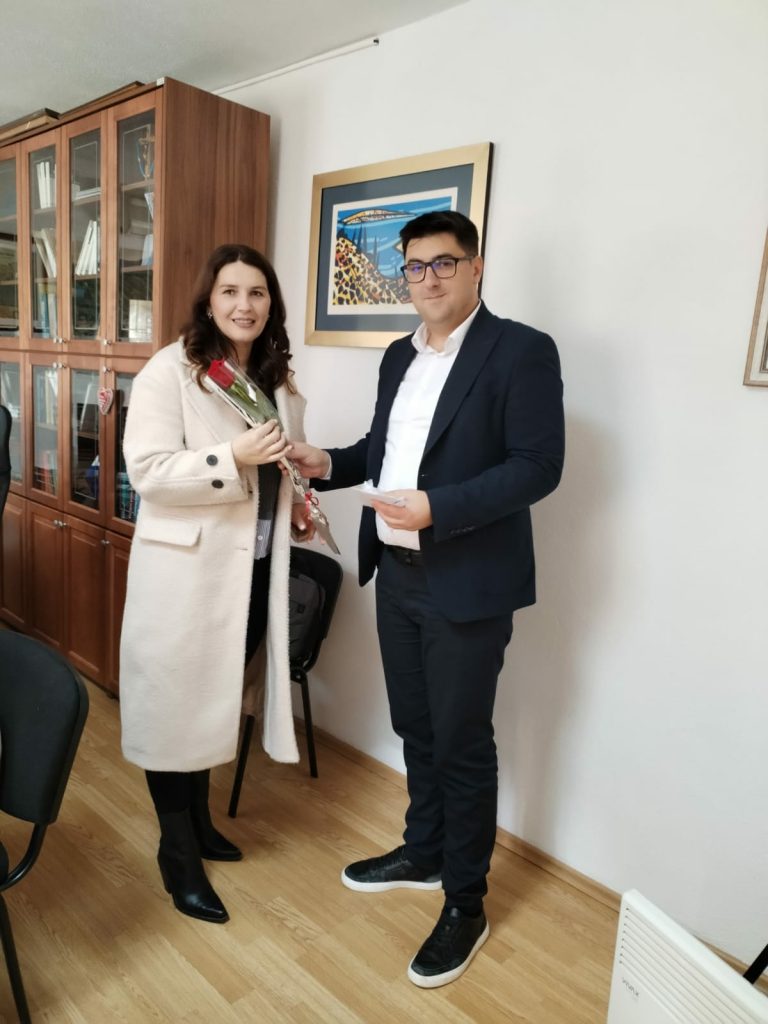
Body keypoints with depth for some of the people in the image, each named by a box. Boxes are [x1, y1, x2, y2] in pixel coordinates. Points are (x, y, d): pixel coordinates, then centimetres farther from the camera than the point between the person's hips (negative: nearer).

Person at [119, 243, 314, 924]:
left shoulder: (278, 378, 11)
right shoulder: (170, 371, -10)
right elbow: (147, 471, -17)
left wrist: (297, 506, 6)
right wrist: (233, 458, -26)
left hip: (255, 564, 7)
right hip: (186, 564, -6)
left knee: (218, 696, 20)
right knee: (176, 701, 6)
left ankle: (198, 818, 41)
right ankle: (177, 850, 25)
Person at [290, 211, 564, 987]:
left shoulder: (522, 350, -10)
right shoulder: (399, 357, 12)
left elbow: (538, 466, -17)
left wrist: (438, 509, -26)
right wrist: (329, 464, 0)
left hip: (467, 584, -7)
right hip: (397, 574, 7)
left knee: (461, 744, 6)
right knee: (416, 729, 20)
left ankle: (465, 906, 26)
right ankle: (423, 854, 42)